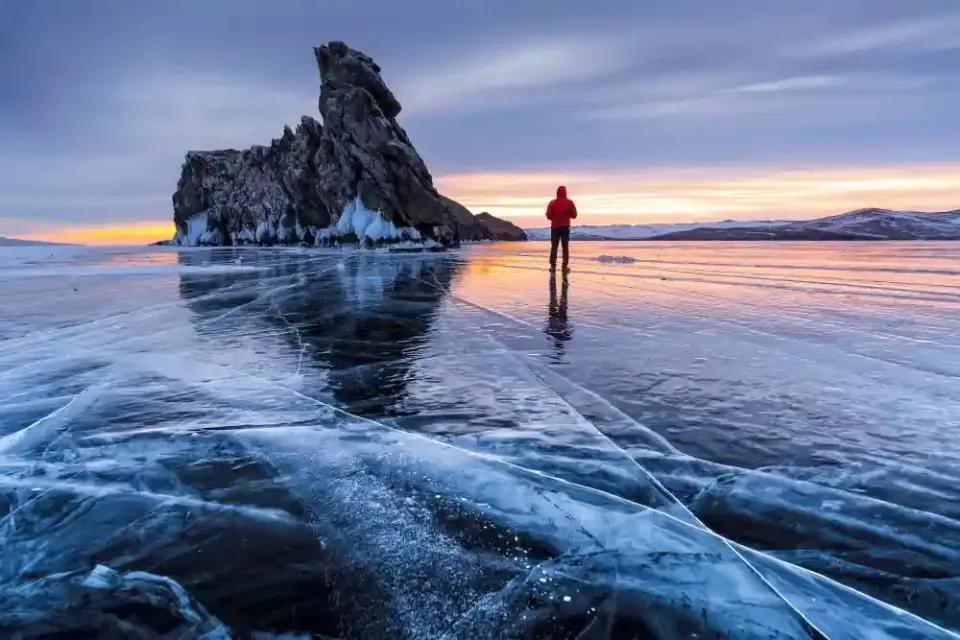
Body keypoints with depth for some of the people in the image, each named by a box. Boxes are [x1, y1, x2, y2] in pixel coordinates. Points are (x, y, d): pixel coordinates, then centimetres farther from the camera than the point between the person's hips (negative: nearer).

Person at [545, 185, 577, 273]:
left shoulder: (552, 203, -4)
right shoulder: (569, 202, -3)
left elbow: (548, 216, -5)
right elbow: (574, 215, -2)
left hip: (555, 227, 0)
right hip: (565, 227, 0)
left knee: (554, 247, 6)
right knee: (565, 247, 5)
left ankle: (553, 266, -1)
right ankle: (565, 266, 1)